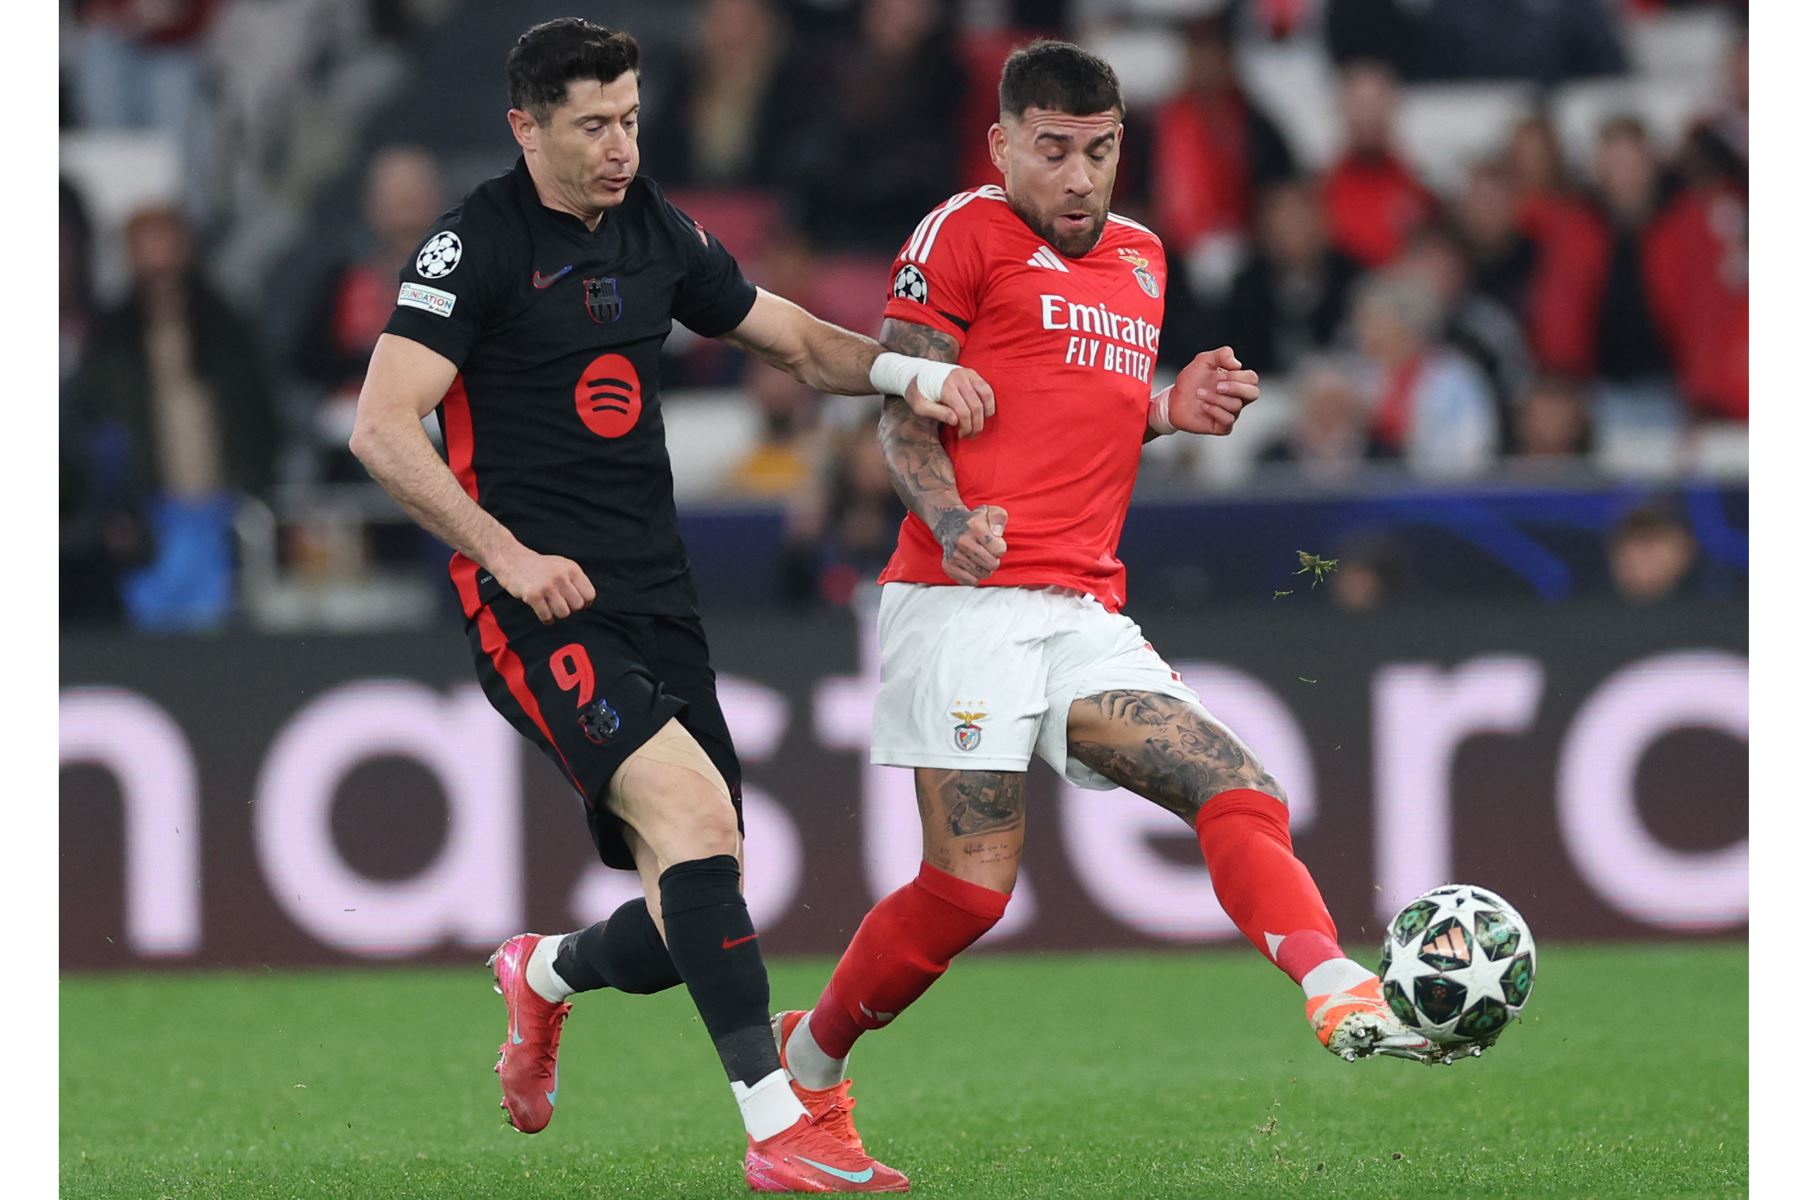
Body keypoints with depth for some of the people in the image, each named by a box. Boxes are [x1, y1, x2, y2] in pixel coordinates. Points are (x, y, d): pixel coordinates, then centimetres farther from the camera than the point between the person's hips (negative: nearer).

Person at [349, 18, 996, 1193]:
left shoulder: (657, 230, 12)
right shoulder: (479, 243, -8)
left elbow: (791, 337, 24)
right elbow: (383, 426, -13)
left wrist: (911, 371, 5)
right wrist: (509, 555, -19)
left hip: (656, 599, 7)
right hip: (540, 601, -7)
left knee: (698, 908, 3)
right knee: (693, 810, -26)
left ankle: (545, 974, 37)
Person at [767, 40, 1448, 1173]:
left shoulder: (1140, 257, 22)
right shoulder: (965, 233, 0)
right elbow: (906, 408, -4)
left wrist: (1169, 411, 12)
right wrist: (949, 521, -23)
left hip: (1086, 614, 7)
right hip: (966, 603, -7)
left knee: (1242, 795, -13)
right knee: (973, 883, -12)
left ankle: (1343, 1001, -28)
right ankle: (809, 1062, 8)